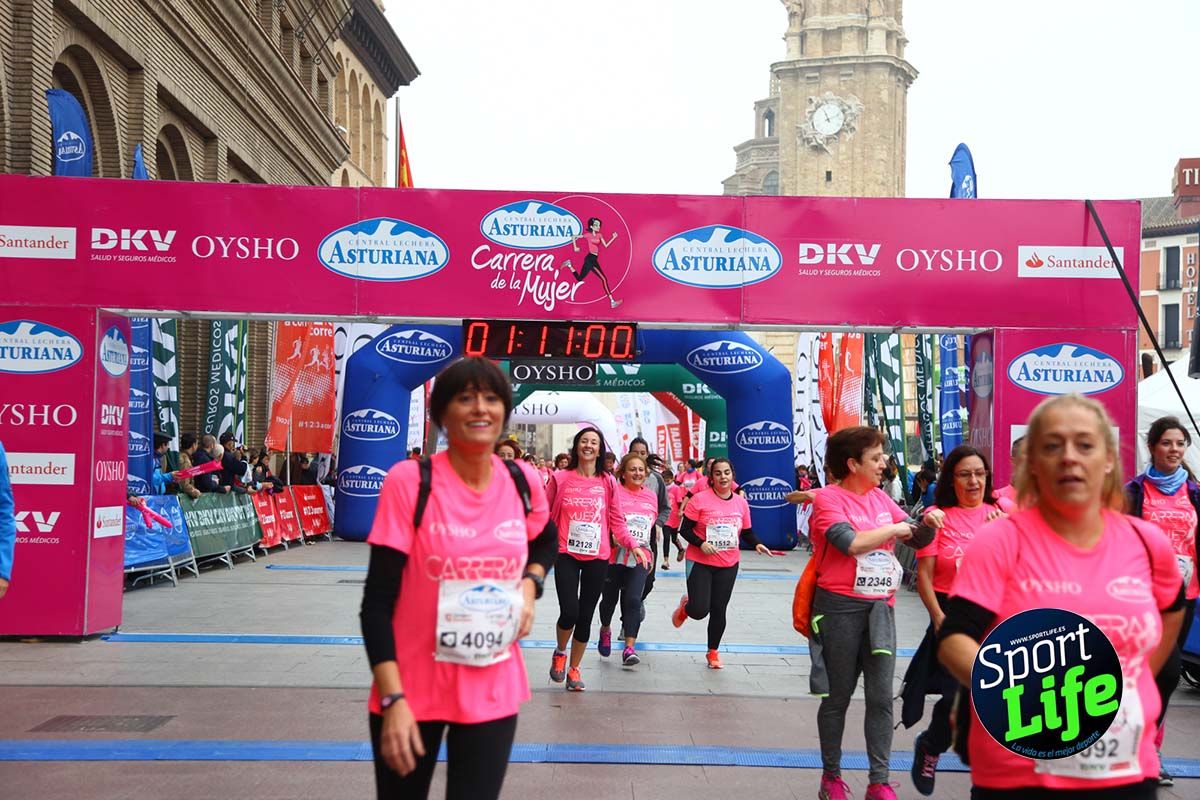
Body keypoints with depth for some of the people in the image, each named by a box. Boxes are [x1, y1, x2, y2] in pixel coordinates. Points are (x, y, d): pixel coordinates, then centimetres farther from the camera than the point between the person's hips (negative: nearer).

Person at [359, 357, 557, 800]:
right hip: (411, 692, -2)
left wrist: (529, 585, 0)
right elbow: (377, 601, -13)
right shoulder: (408, 481, -15)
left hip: (493, 692, 2)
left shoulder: (523, 482, -3)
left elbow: (546, 542, 20)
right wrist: (393, 699, -18)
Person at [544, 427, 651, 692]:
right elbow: (546, 516, 5)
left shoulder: (608, 482, 4)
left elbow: (616, 521, 8)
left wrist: (633, 545, -5)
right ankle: (559, 653, 20)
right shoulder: (560, 478, 0)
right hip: (566, 555, -2)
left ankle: (574, 669, 27)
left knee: (585, 616, 7)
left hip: (597, 557, 2)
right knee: (569, 612, -13)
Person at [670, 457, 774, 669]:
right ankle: (685, 606, 28)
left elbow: (747, 533, 10)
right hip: (701, 563, -3)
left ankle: (713, 651, 29)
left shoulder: (741, 503, 2)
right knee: (699, 610, -10)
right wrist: (701, 543, -24)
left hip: (728, 565, 3)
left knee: (719, 610, 8)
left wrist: (757, 544, -10)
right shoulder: (700, 499, -11)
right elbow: (685, 529, -8)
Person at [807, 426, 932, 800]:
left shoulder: (880, 498, 9)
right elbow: (851, 542, -23)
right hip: (840, 608, -5)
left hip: (880, 608, 5)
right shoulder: (828, 498, -10)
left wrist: (927, 524, -10)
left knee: (881, 697, 4)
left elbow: (918, 539, 12)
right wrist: (893, 529, -10)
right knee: (837, 696, 8)